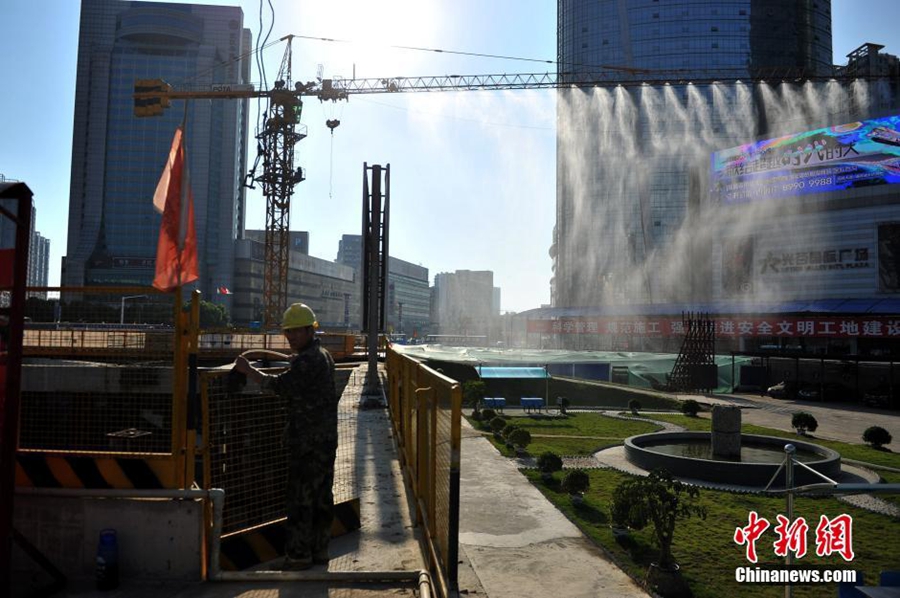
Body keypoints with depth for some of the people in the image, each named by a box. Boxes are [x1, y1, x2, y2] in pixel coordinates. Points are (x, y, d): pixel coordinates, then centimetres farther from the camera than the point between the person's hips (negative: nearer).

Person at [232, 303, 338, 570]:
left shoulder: (306, 361, -16)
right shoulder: (324, 356, 15)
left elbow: (280, 385, -25)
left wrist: (248, 370, -18)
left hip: (307, 443, -10)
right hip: (326, 438, 10)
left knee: (300, 498, -1)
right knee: (322, 496, 14)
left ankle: (298, 555, 6)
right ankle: (319, 550, 23)